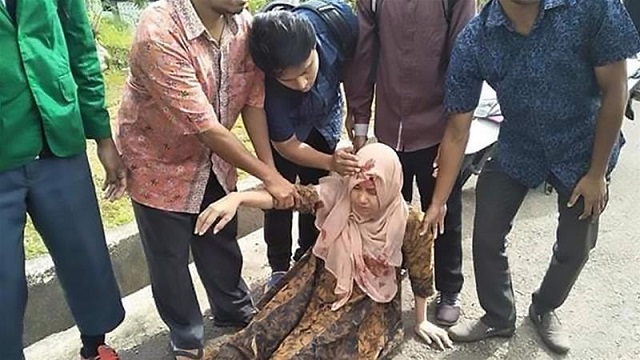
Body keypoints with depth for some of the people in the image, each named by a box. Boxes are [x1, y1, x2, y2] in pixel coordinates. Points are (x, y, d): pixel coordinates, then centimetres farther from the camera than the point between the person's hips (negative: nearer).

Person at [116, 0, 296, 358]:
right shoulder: (159, 32, -32)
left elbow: (254, 100, -10)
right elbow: (203, 126, -32)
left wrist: (272, 169, -16)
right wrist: (269, 176, -26)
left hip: (214, 159, 5)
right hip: (160, 160, -5)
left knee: (222, 242, 20)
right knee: (170, 258, 10)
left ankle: (235, 312, 45)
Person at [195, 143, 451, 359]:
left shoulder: (409, 223, -19)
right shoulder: (337, 194, -16)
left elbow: (421, 276, -3)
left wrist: (421, 321, 10)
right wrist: (237, 197, -47)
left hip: (367, 304, -2)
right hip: (321, 284, 3)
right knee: (261, 336, -16)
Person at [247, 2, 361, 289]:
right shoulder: (269, 91, -42)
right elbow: (288, 147, -23)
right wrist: (330, 162, -37)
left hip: (324, 116, 3)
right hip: (283, 125, -3)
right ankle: (280, 267, 22)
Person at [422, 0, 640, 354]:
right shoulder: (473, 41, -20)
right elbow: (457, 130, -14)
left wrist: (597, 171, -11)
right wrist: (438, 202, -13)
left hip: (584, 148, 0)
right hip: (516, 150, 1)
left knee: (574, 248, 14)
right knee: (487, 238, 3)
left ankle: (544, 309, 45)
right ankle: (498, 317, 31)